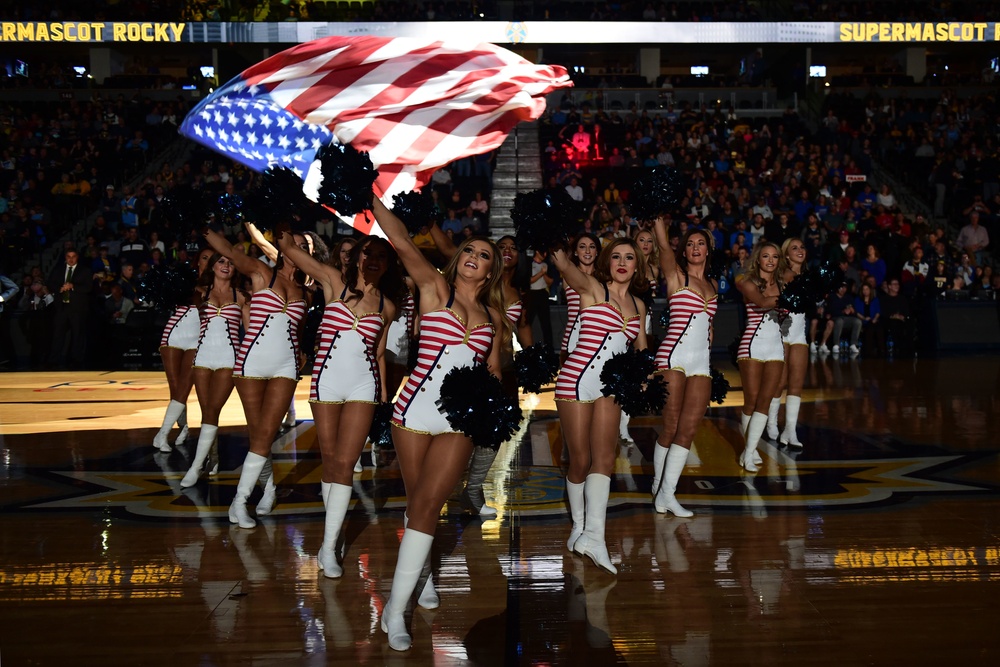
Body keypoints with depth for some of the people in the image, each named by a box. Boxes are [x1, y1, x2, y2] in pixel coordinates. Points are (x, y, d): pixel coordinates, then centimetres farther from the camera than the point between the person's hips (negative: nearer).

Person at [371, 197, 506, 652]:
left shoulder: (492, 316, 11)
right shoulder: (435, 288, 0)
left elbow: (493, 369, 19)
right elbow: (401, 242, -12)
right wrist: (371, 201, -21)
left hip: (460, 420, 2)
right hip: (416, 410, -2)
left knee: (427, 504, -5)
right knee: (417, 501, 7)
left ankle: (396, 609, -2)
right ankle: (420, 570, 31)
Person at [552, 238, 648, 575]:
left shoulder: (638, 305, 13)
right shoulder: (593, 288, -5)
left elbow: (641, 350, 21)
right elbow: (565, 266, -25)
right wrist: (558, 252, -45)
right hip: (577, 381, -5)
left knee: (604, 458, -8)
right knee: (580, 461, 0)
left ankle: (592, 535, -15)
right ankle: (579, 526, 18)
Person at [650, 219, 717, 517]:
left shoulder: (713, 284, 18)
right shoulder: (676, 276, 3)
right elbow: (664, 246, -11)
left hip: (701, 362, 5)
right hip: (673, 357, -5)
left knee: (689, 429, -1)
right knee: (670, 427, -5)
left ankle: (667, 494, 2)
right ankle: (659, 487, 9)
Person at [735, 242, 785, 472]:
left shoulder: (780, 283, 14)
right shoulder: (748, 283, -2)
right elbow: (762, 302, -21)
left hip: (775, 347, 4)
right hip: (752, 347, -4)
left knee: (765, 400, -3)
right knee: (751, 400, -4)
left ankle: (749, 453, -3)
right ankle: (749, 448, 12)